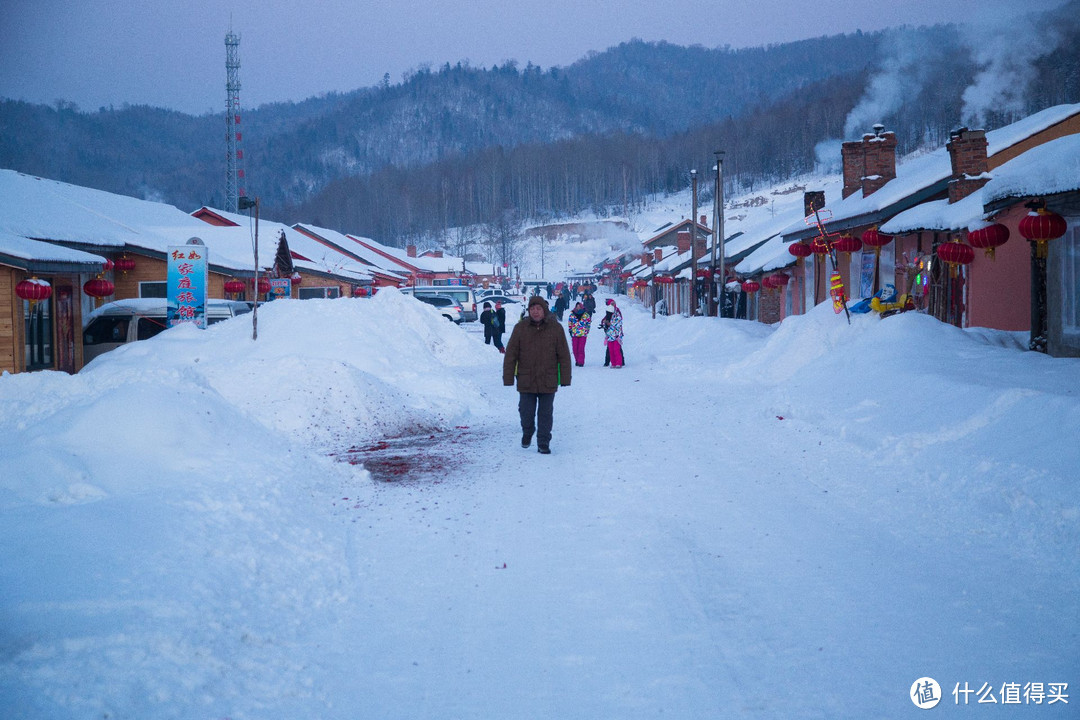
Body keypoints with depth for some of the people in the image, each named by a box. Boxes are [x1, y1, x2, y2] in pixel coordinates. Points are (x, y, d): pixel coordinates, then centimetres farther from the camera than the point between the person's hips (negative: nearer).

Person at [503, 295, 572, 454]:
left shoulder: (556, 328, -1)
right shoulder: (520, 328, -1)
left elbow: (564, 356, 2)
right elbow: (511, 354, 1)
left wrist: (565, 378, -2)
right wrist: (508, 378, -3)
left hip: (548, 381, 0)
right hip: (526, 380, 0)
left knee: (546, 414, 4)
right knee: (526, 412, 7)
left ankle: (543, 443, 15)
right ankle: (527, 434, 34)